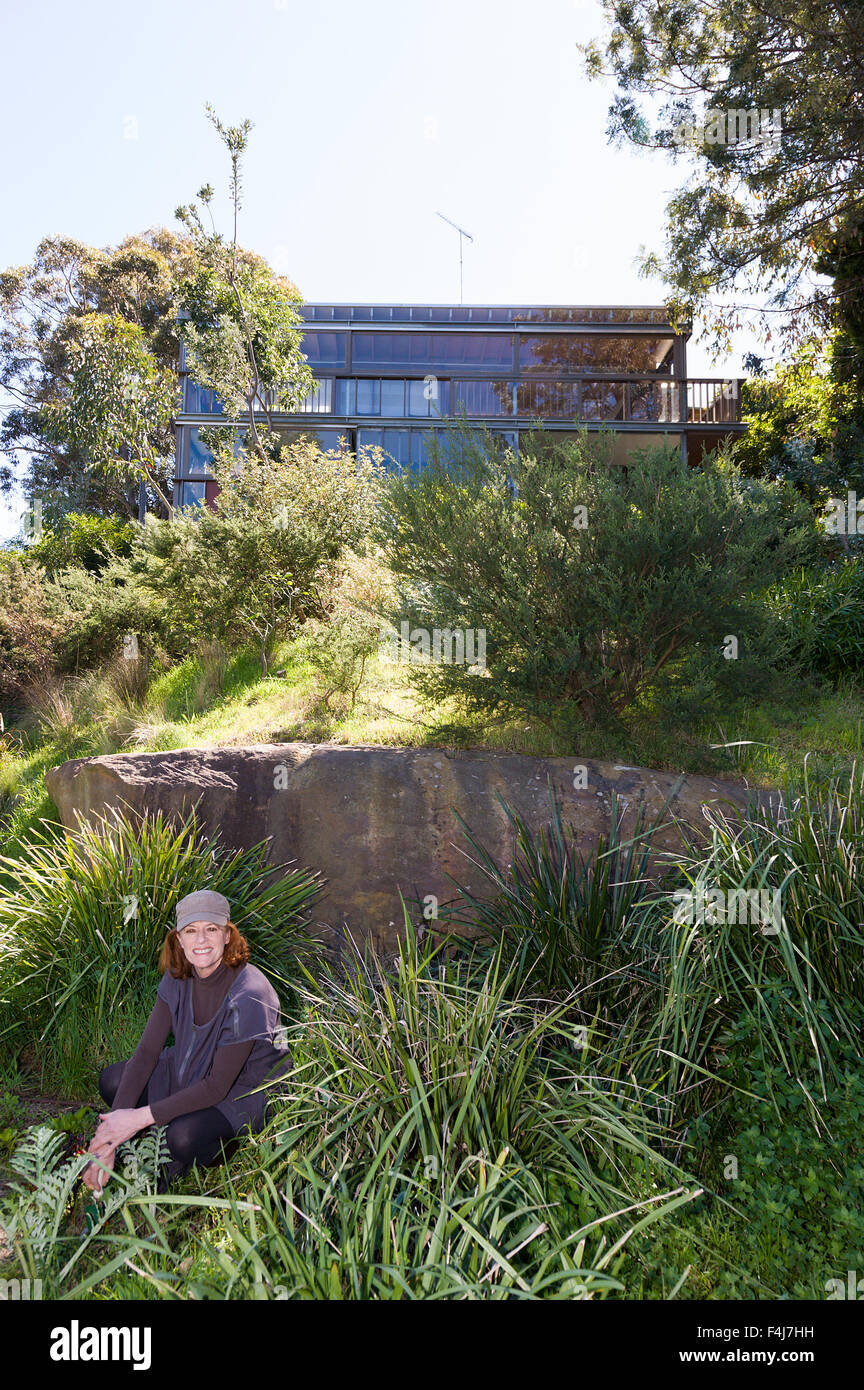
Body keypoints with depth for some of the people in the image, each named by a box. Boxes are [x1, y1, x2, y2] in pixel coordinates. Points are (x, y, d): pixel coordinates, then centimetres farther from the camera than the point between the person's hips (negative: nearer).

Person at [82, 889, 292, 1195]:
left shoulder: (248, 995, -32)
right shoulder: (177, 977, -11)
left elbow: (217, 1087, -28)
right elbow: (147, 1051, -13)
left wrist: (140, 1117, -28)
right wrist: (111, 1138, -21)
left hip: (249, 1089, -6)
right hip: (196, 1069, 7)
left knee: (185, 1136, -32)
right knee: (111, 1080, -7)